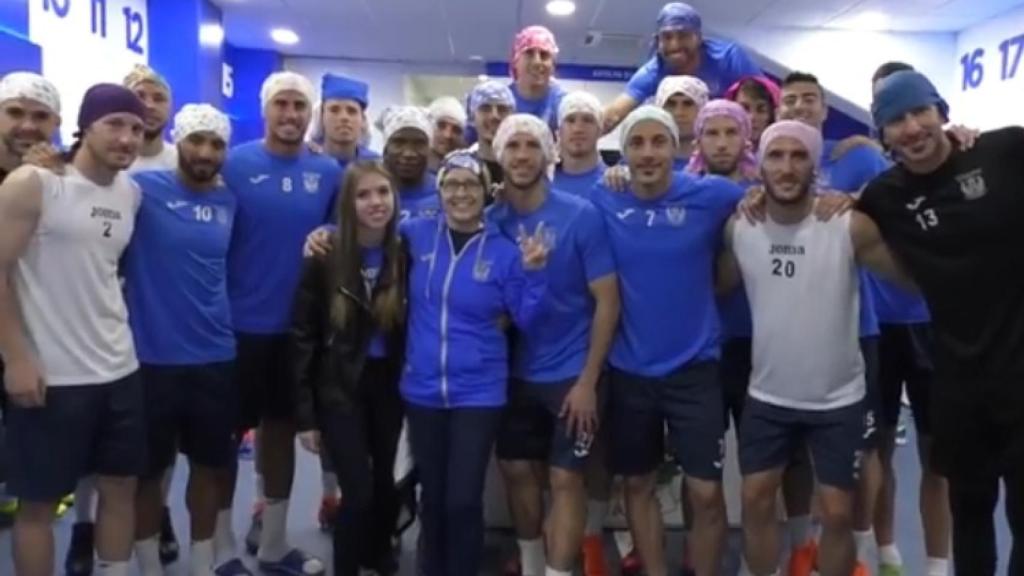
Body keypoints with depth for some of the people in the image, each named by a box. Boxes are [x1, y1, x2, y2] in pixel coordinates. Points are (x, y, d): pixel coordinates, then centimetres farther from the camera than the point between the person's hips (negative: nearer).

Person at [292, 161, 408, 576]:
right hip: (339, 388, -3)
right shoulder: (326, 258, -11)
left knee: (384, 482, 18)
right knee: (358, 492, -7)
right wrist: (305, 414, -10)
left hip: (388, 385, 3)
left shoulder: (405, 255, -4)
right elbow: (302, 336, -9)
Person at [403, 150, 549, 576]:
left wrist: (533, 272, -18)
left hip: (478, 393, -2)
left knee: (463, 500, -1)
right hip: (422, 390, 2)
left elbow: (527, 320, -3)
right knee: (432, 495, 16)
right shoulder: (417, 236, -1)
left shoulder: (505, 251, -4)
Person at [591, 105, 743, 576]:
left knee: (706, 492, 1)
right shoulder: (602, 201, -3)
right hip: (629, 369, 2)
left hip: (694, 367, -2)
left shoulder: (709, 195, -8)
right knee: (638, 484, 15)